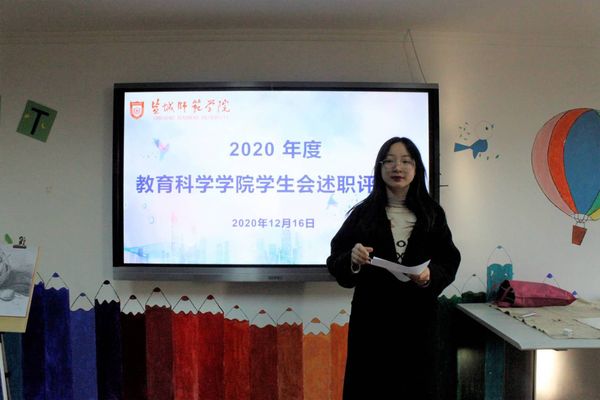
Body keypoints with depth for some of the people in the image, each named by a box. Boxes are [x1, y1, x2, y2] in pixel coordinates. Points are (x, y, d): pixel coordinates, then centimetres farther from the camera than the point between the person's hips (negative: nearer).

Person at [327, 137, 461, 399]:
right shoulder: (362, 213, -2)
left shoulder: (432, 214, 3)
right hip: (371, 321, -1)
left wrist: (430, 275, -16)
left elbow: (449, 263, 4)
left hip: (417, 320, 1)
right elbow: (335, 263, -3)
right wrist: (353, 260, -24)